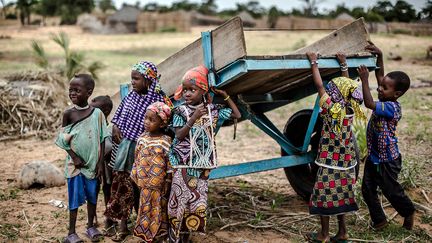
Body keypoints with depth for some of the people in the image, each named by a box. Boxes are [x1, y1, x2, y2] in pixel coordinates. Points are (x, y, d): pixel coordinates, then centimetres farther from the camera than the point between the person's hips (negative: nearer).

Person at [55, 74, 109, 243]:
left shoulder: (97, 113, -6)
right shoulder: (68, 114, -7)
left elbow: (101, 140, -2)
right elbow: (64, 139, -2)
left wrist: (100, 163, -4)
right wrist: (74, 157, -11)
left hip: (93, 163, 1)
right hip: (75, 163, -1)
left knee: (92, 195, 13)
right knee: (75, 196, 4)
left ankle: (91, 226, 30)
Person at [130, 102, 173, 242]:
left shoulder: (166, 142, -14)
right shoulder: (142, 138, 1)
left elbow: (170, 167, -10)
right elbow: (137, 161, 9)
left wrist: (166, 187, -9)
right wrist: (136, 180, 9)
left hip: (159, 188, -4)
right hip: (144, 187, 4)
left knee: (158, 213, 8)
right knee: (146, 212, 15)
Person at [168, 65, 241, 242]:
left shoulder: (212, 109, 4)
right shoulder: (180, 111, -4)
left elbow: (237, 115, 12)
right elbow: (179, 136, -11)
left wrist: (226, 96, 8)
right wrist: (193, 118, -20)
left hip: (202, 165, 3)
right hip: (183, 164, -3)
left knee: (198, 204, 3)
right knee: (178, 201, -2)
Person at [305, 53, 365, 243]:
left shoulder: (332, 109, -18)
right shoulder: (351, 109, -2)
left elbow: (319, 86, -13)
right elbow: (348, 86, 13)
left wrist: (314, 62, -5)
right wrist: (343, 65, 21)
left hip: (329, 162, -6)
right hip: (346, 162, 6)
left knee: (324, 196, 5)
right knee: (340, 195, 16)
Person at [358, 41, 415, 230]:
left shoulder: (392, 107, -25)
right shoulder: (385, 100, -1)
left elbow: (369, 103, -38)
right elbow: (380, 75, 8)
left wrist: (364, 80, -36)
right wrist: (379, 56, 0)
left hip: (387, 160, -8)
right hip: (373, 156, 8)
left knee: (391, 190, 11)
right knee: (368, 190, 11)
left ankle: (408, 211, 37)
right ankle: (379, 220, 25)